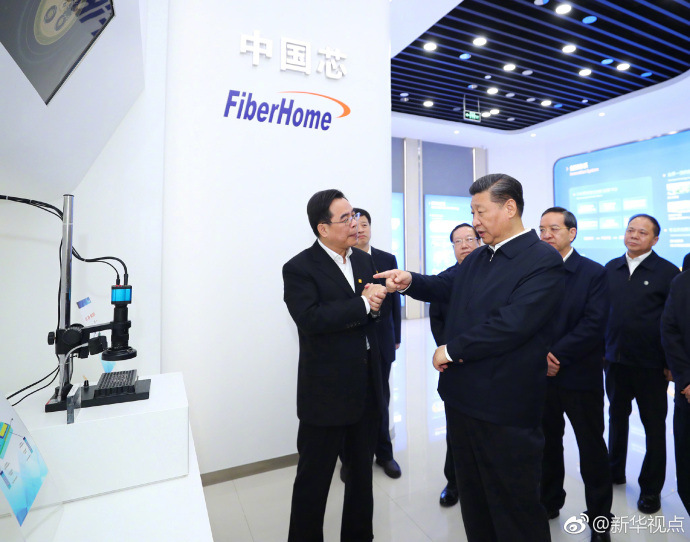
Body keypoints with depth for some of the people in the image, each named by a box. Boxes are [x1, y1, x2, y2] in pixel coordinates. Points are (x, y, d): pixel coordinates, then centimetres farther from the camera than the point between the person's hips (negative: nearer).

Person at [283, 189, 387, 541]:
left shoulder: (364, 261, 7)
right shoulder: (299, 268, -13)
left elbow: (377, 308, 9)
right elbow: (310, 318, -27)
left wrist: (376, 299, -14)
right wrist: (362, 305, -22)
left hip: (367, 387, 7)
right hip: (326, 391, -6)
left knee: (363, 471, 23)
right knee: (314, 477, 12)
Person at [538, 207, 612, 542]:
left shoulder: (594, 273, -5)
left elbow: (594, 324, -13)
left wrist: (557, 355, -18)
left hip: (580, 376, -2)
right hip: (541, 375, 3)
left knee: (592, 449, 12)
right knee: (547, 443, 16)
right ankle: (548, 502, 36)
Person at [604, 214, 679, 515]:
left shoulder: (667, 272, -7)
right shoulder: (611, 268, 4)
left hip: (650, 365, -3)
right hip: (615, 360, 4)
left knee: (654, 426, 11)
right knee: (617, 417, 18)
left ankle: (651, 487, 29)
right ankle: (615, 471, 36)